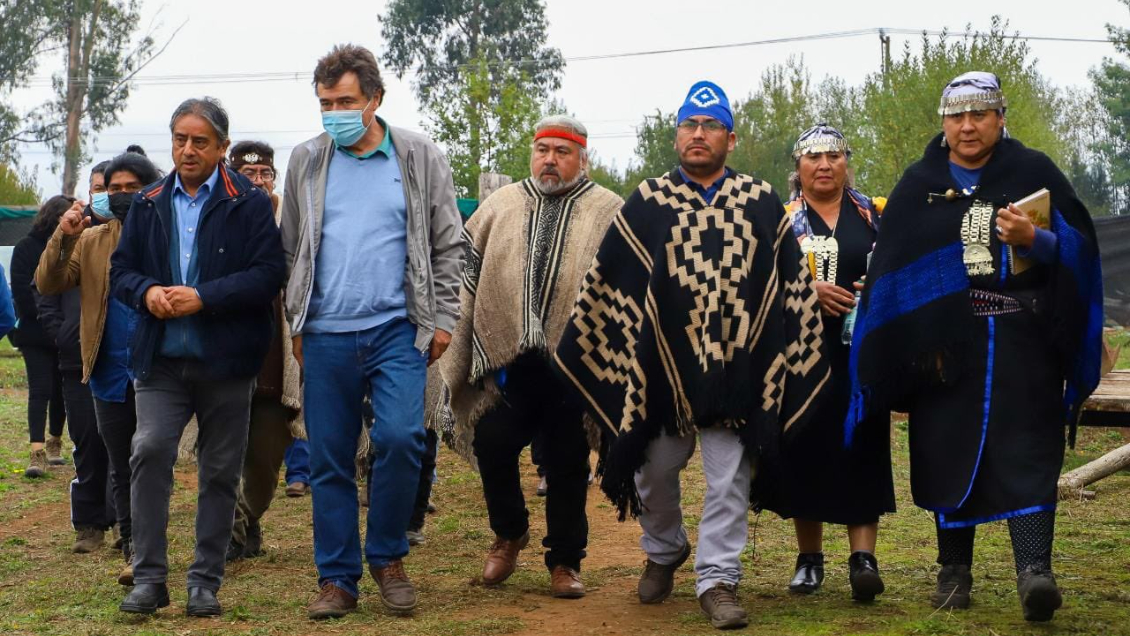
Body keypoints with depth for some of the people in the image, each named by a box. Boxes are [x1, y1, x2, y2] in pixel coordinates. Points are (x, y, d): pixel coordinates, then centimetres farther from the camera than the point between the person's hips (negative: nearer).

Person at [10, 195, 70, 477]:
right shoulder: (26, 248, 0)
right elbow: (21, 291, -6)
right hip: (36, 333, -3)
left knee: (61, 389, 10)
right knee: (40, 389, -9)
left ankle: (54, 443, 27)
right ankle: (38, 452, -13)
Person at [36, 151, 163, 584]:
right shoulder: (90, 240, 11)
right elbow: (48, 284, 2)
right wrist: (63, 238, -13)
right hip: (110, 370, 4)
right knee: (121, 467, 10)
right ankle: (133, 549, 19)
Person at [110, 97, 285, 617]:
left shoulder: (249, 203, -2)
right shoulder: (148, 203, 11)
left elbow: (269, 274, -10)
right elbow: (121, 269, 13)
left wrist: (204, 297, -18)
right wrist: (147, 292, -10)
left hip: (226, 361, -2)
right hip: (161, 359, 2)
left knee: (220, 472, 5)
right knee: (149, 451, -13)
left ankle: (205, 582, 16)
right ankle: (149, 578, -4)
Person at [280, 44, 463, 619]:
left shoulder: (420, 159, 3)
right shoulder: (306, 162, 8)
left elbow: (447, 246, 6)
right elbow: (290, 250, 13)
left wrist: (442, 318, -1)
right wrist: (296, 325, 9)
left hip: (397, 329, -2)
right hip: (326, 335, 2)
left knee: (401, 438, -16)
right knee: (330, 459, 4)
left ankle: (388, 556, 6)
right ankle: (337, 578, 14)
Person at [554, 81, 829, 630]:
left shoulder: (761, 203, 6)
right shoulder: (647, 203, 5)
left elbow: (794, 284, 10)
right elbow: (604, 283, 7)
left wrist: (802, 352, 8)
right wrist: (578, 351, 6)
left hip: (737, 367, 0)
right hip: (663, 364, 1)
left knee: (728, 479, 0)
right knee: (655, 471, 11)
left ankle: (717, 579, 9)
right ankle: (664, 550, 36)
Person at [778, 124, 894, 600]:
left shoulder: (871, 214, 12)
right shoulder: (780, 217, 8)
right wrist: (807, 289, -14)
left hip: (861, 351, 0)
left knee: (862, 446, -8)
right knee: (806, 448, 1)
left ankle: (863, 557, -9)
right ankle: (809, 557, 13)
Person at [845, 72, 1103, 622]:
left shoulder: (1034, 173, 7)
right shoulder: (918, 185, 11)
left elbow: (1080, 247, 3)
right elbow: (889, 270, 9)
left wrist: (1036, 240, -19)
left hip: (1022, 344, -2)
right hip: (945, 345, 2)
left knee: (1026, 453, -10)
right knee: (949, 453, 4)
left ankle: (1034, 570, -17)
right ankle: (954, 572, 15)